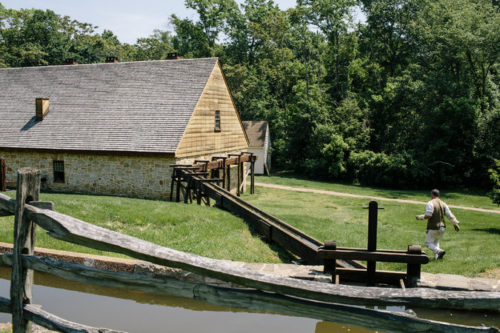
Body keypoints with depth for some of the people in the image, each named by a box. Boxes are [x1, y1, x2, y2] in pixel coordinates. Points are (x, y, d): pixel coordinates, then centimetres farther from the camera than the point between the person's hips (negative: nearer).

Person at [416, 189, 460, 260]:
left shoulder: (430, 203, -12)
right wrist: (455, 224, 11)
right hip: (442, 227, 6)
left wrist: (420, 217, -5)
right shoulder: (443, 204, 6)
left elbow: (428, 215, -21)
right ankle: (436, 256, 6)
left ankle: (439, 251, -17)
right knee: (436, 242, 23)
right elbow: (450, 215, 3)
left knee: (428, 243, 6)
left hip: (433, 228, -6)